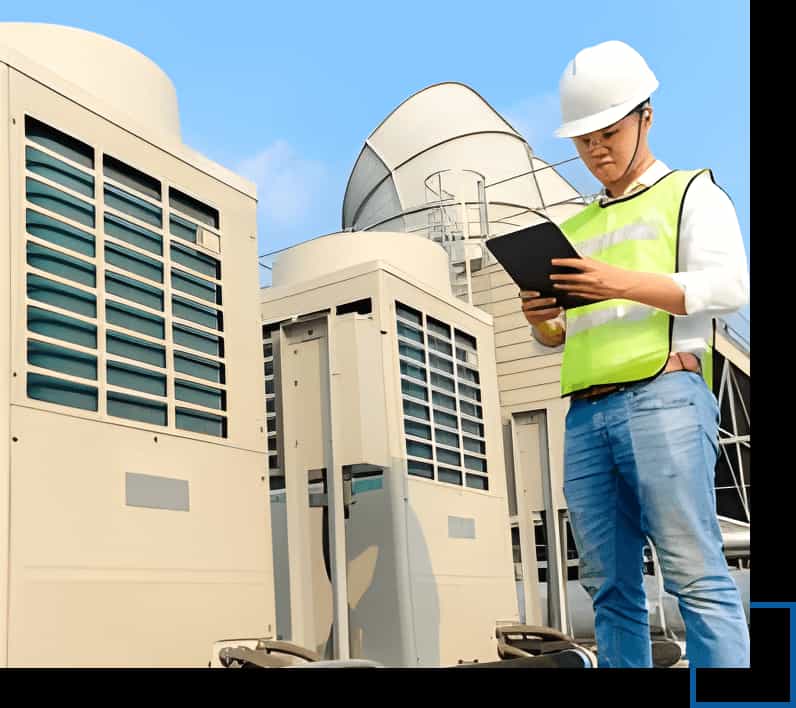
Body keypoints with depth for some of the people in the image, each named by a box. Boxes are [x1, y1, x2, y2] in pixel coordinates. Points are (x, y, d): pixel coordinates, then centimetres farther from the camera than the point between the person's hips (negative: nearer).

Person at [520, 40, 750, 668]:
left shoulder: (691, 193, 12)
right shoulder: (573, 228, 28)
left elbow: (730, 285, -5)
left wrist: (624, 283, -18)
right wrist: (540, 319, 2)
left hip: (663, 396, -5)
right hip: (585, 414, 6)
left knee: (695, 575, -11)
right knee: (611, 587, 2)